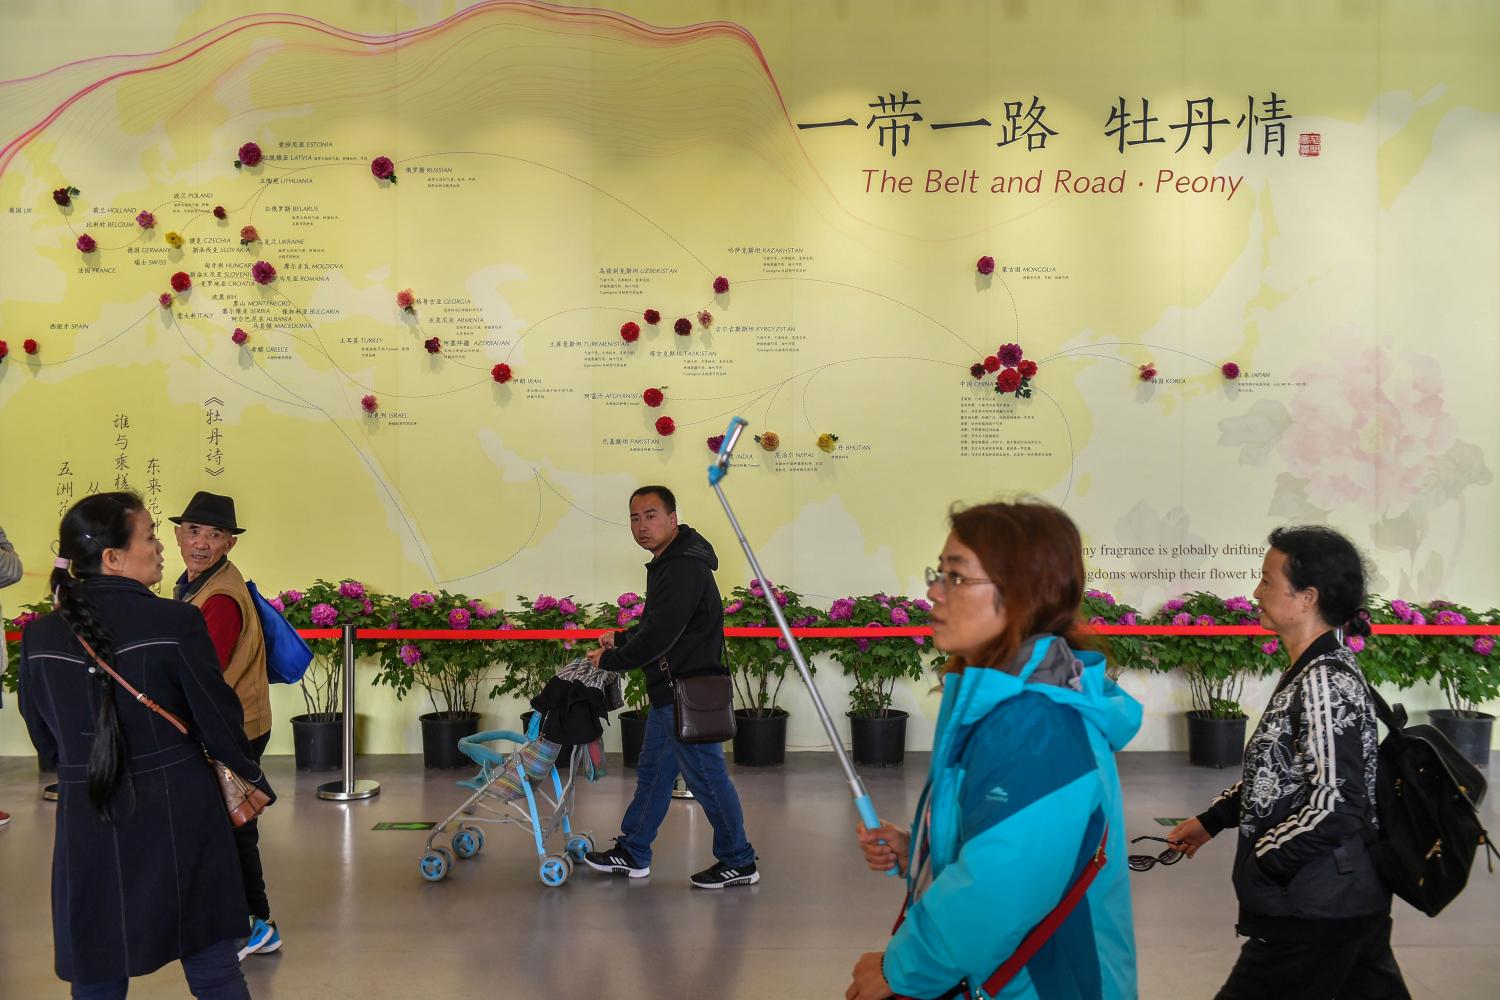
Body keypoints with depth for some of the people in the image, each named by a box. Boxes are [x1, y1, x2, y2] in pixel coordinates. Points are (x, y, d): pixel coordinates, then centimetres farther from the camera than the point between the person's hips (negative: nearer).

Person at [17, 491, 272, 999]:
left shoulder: (40, 636, -4)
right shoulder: (175, 623, -14)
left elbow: (44, 738, 8)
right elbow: (219, 721, -7)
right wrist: (252, 776, 12)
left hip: (88, 825, 2)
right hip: (178, 818, -2)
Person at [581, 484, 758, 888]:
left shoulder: (685, 568, -22)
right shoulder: (668, 563, 13)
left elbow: (659, 636, -26)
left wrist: (610, 661, -14)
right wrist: (620, 639, 14)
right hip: (672, 692, 11)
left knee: (707, 778, -1)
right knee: (652, 772, 18)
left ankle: (739, 863, 10)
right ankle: (632, 854, 29)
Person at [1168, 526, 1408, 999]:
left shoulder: (1325, 682, -21)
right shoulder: (1313, 672, 8)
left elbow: (1335, 807, -25)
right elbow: (1284, 770, 19)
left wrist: (1258, 861, -14)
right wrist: (1211, 819, 16)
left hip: (1315, 910, -9)